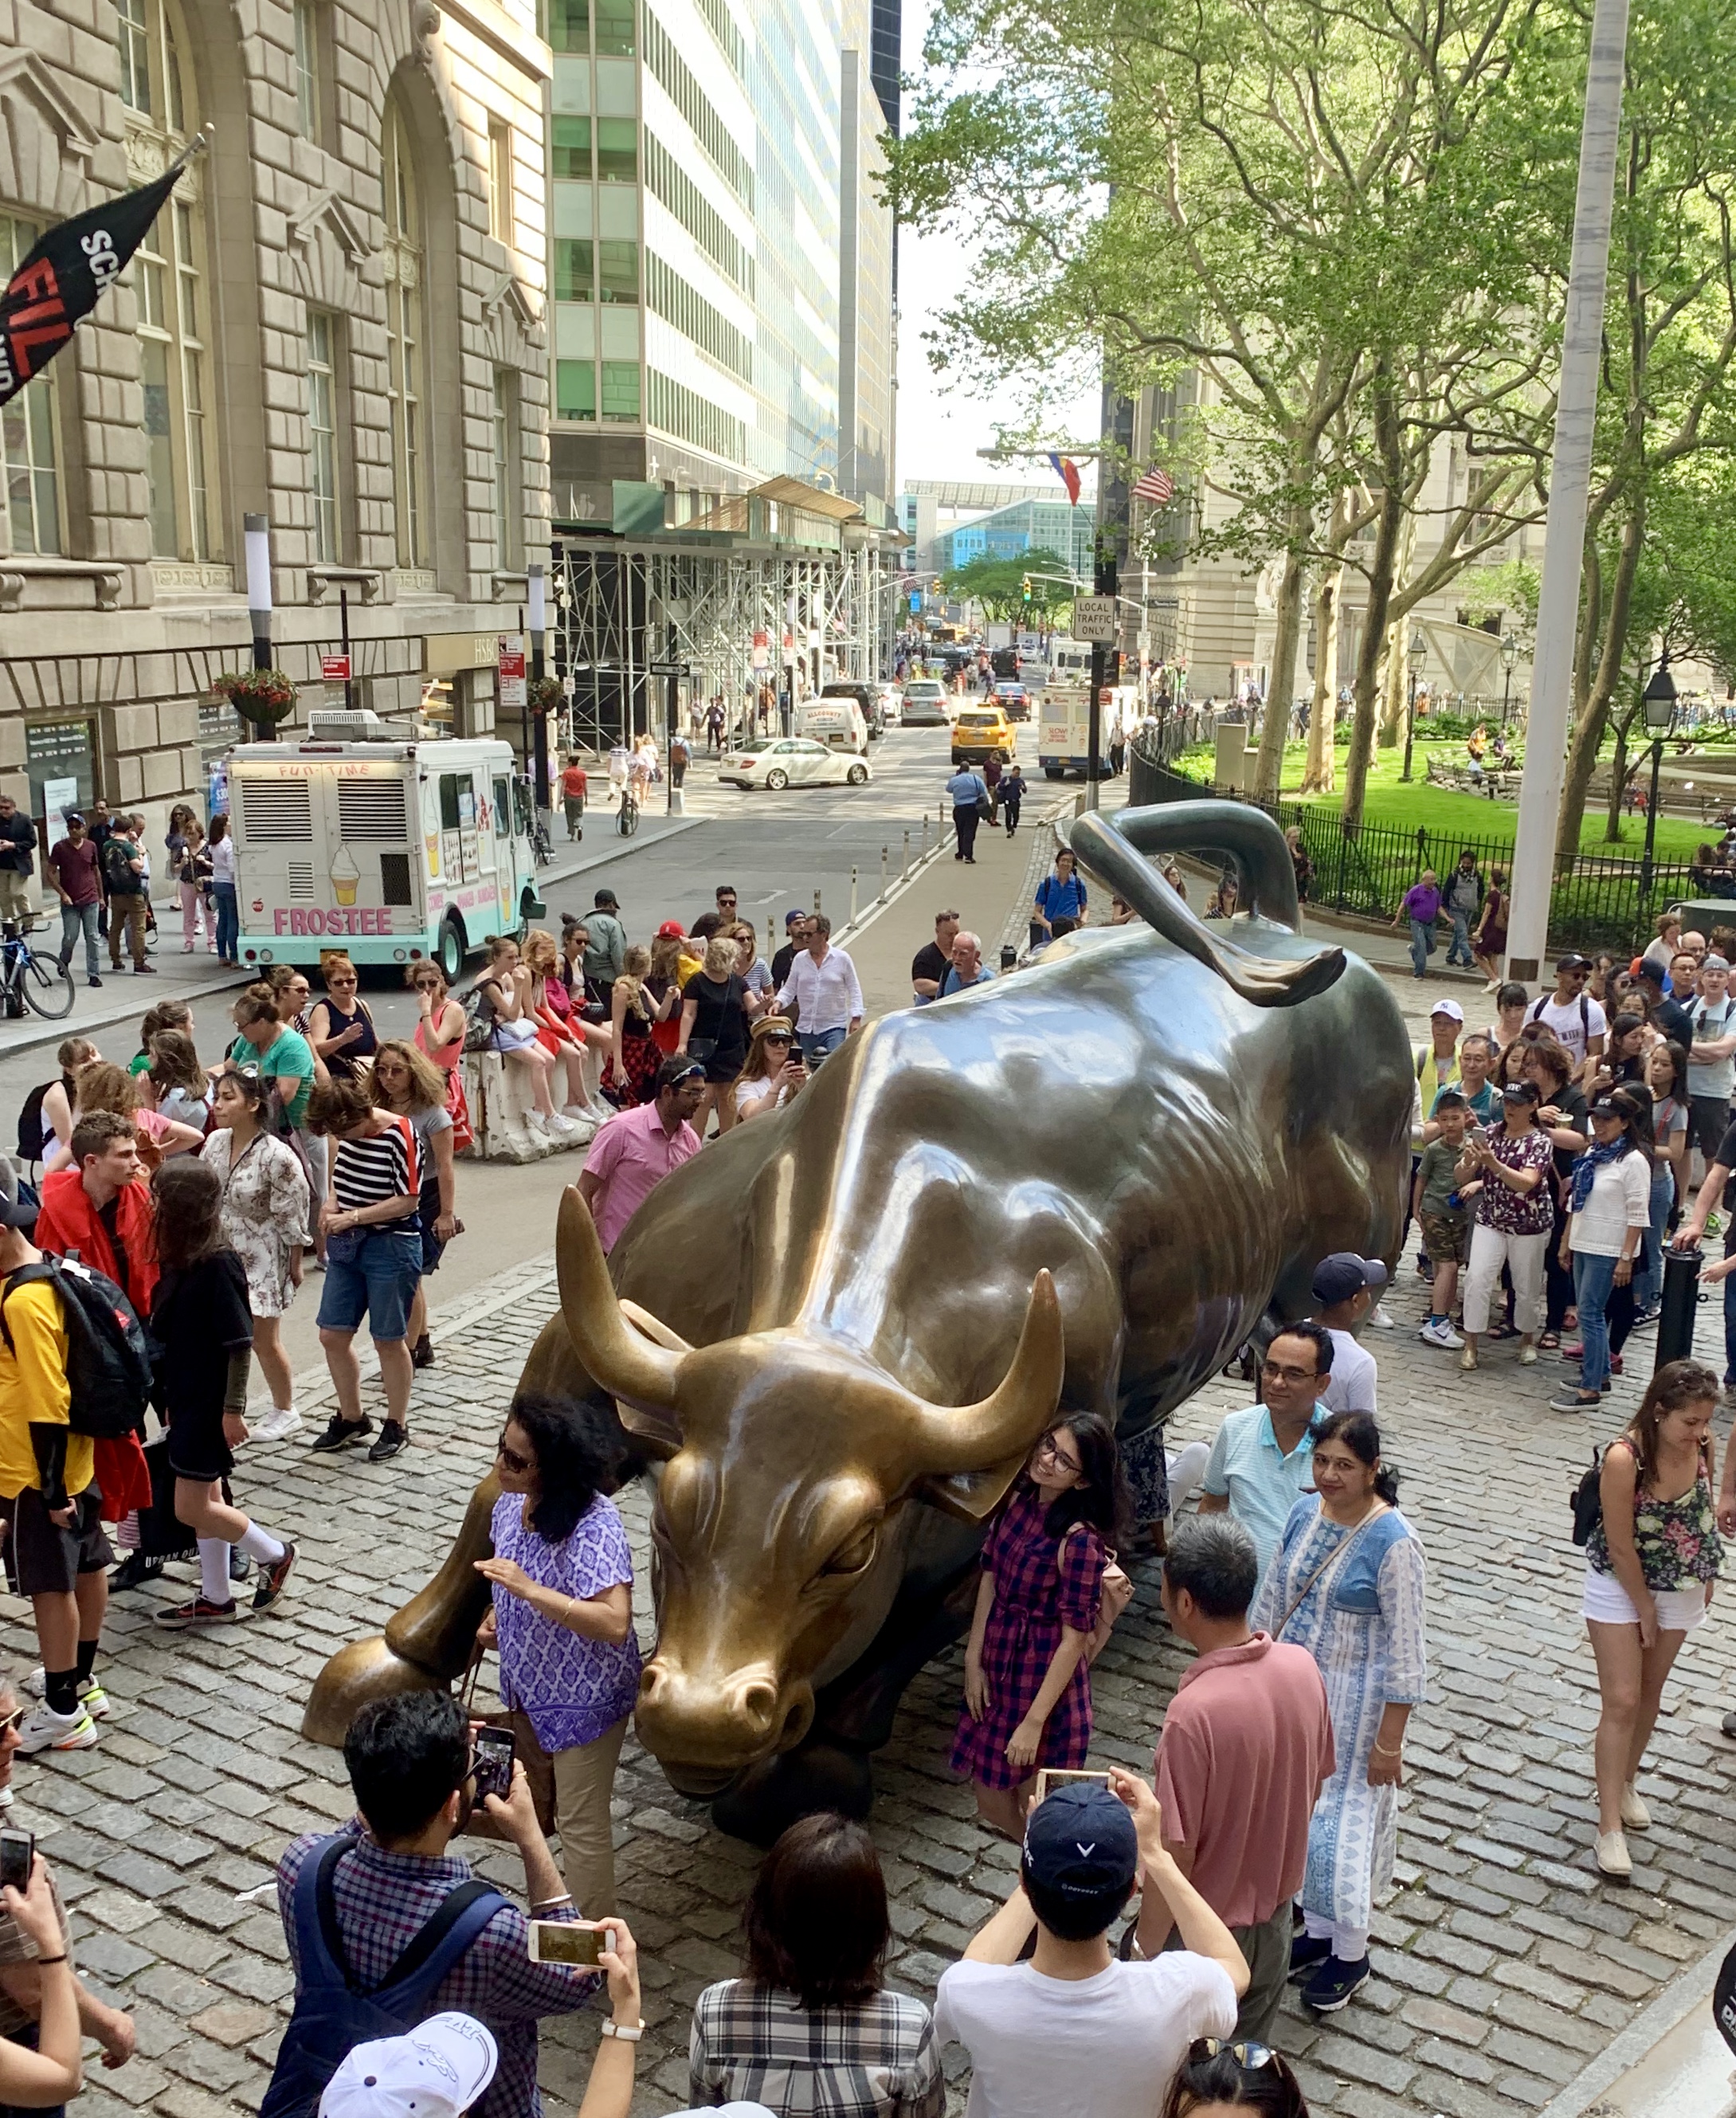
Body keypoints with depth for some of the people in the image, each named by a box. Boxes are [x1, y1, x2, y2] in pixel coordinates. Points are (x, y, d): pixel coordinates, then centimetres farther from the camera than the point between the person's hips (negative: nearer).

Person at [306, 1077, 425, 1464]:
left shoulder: (399, 1135, -19)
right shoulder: (346, 1131, 1)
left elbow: (408, 1200, -20)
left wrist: (351, 1217, -21)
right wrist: (331, 1200, -3)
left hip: (391, 1246, -7)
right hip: (346, 1244, 7)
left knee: (388, 1341, 5)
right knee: (333, 1335, 9)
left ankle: (397, 1427, 21)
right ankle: (351, 1417, 28)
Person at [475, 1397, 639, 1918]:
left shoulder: (593, 1526, -32)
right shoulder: (512, 1503, -7)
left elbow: (614, 1623, -40)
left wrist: (529, 1590, -44)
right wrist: (496, 1615, -2)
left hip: (584, 1699, -8)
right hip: (528, 1685, 8)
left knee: (580, 1825, 4)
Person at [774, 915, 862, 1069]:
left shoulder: (842, 959, -3)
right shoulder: (799, 959, 4)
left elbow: (854, 990, 1)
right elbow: (789, 988, 9)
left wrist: (856, 1018, -6)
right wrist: (779, 1002, -10)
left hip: (834, 1027, -3)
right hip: (806, 1028, 4)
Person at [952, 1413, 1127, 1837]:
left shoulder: (1080, 1541, -25)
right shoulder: (1018, 1499, -5)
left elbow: (1074, 1639, -22)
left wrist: (1034, 1722, -19)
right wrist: (973, 1659, 3)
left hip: (1045, 1675, -7)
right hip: (998, 1661, 7)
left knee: (1035, 1809, 9)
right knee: (991, 1801, 20)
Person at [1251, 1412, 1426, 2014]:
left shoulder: (1392, 1542, -23)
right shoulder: (1305, 1513, -4)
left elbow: (1405, 1647, -18)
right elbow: (1272, 1601, 8)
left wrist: (1389, 1740, -15)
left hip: (1354, 1703, -6)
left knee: (1344, 1818, 6)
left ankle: (1351, 1953, 28)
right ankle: (1318, 1930, 38)